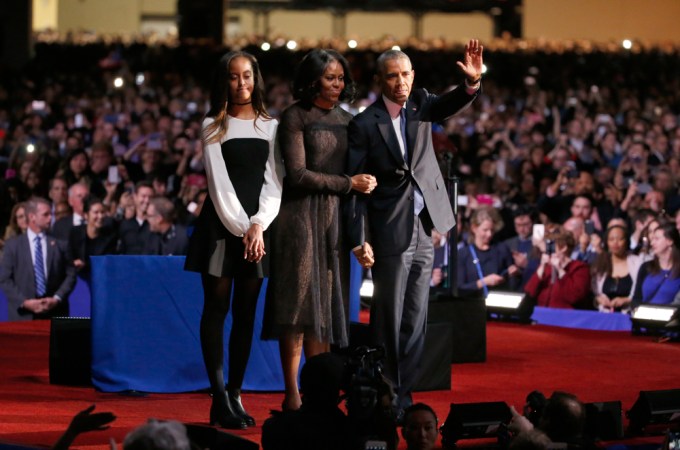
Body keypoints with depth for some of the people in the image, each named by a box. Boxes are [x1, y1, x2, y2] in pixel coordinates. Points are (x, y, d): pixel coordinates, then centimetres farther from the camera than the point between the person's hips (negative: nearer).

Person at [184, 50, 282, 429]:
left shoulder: (271, 127, 10)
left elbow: (274, 181, 4)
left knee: (246, 312, 3)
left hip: (257, 226, 3)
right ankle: (219, 399, -5)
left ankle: (236, 395, 8)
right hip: (222, 224, -3)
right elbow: (219, 183, -4)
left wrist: (258, 225, -9)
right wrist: (240, 228, -11)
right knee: (217, 309, -4)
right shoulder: (214, 127, 3)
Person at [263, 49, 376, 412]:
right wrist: (349, 184, -9)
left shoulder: (345, 120, 15)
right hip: (302, 215, -6)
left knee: (327, 303, 4)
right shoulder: (294, 118, -4)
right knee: (300, 302, -8)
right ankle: (292, 395, -5)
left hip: (335, 218, 6)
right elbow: (298, 174, -11)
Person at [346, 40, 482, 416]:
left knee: (415, 320, 9)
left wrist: (472, 82, -33)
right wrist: (359, 241, -12)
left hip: (424, 230, 5)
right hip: (390, 235, -5)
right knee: (388, 319, -1)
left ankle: (404, 395, 16)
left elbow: (451, 105, -12)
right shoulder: (364, 124, -7)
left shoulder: (420, 103, 7)